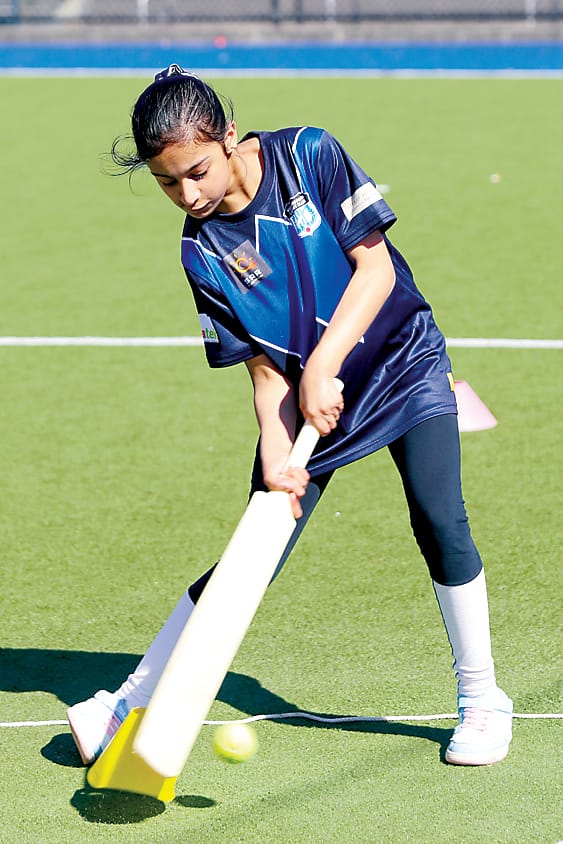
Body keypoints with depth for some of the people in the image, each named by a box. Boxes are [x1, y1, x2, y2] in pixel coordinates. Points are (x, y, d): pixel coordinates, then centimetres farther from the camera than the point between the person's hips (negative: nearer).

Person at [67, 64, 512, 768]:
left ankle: (480, 698, 0)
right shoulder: (202, 249, -10)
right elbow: (265, 367, -8)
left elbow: (376, 266, -18)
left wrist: (321, 366, -26)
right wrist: (275, 454, -24)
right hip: (305, 397, 2)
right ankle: (132, 702, 6)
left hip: (399, 361, -1)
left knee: (438, 519, -18)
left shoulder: (308, 155, -16)